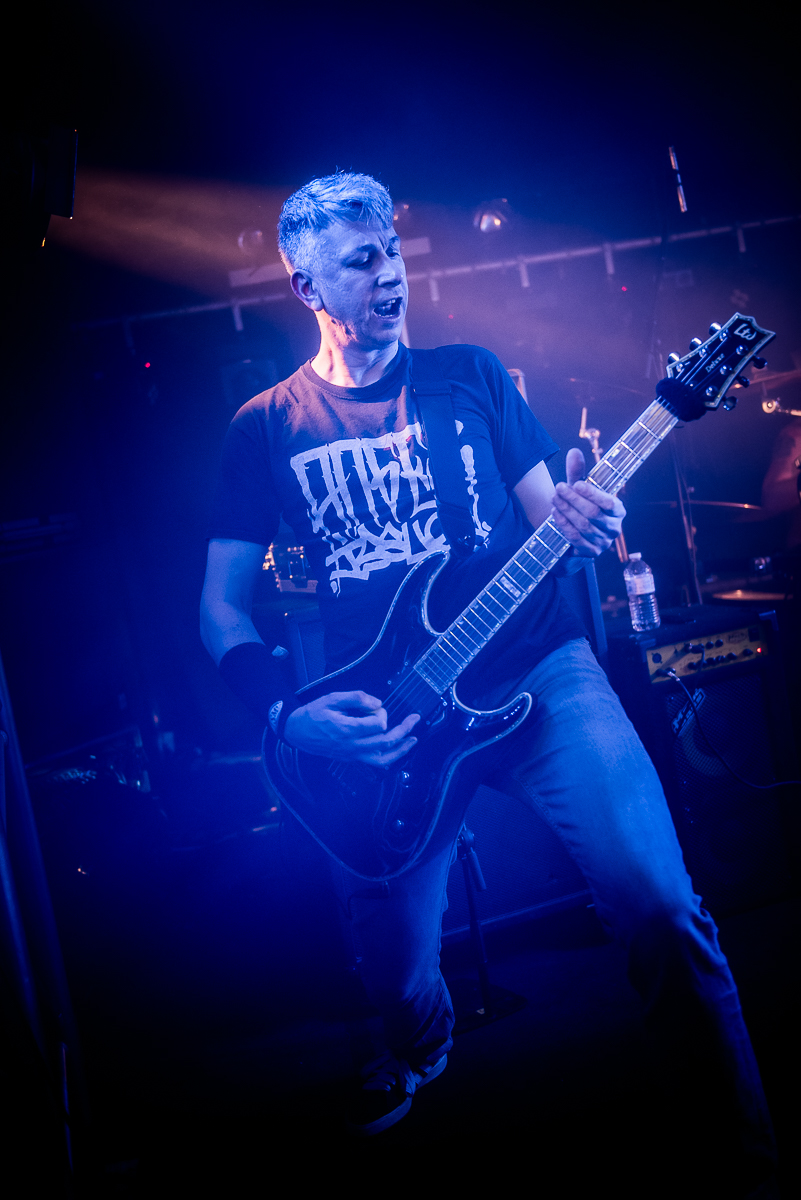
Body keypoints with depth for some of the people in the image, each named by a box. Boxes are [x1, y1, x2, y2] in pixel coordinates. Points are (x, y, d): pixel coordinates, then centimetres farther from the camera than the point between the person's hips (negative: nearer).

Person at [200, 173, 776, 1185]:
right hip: (377, 717, 1)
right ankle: (421, 1050, 42)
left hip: (538, 669, 0)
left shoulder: (470, 373, 10)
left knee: (655, 894, -17)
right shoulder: (267, 427, 7)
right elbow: (221, 607, 7)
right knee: (393, 967, 4)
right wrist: (288, 716, -9)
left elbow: (546, 513, 9)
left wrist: (581, 526, -16)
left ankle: (753, 1131, 3)